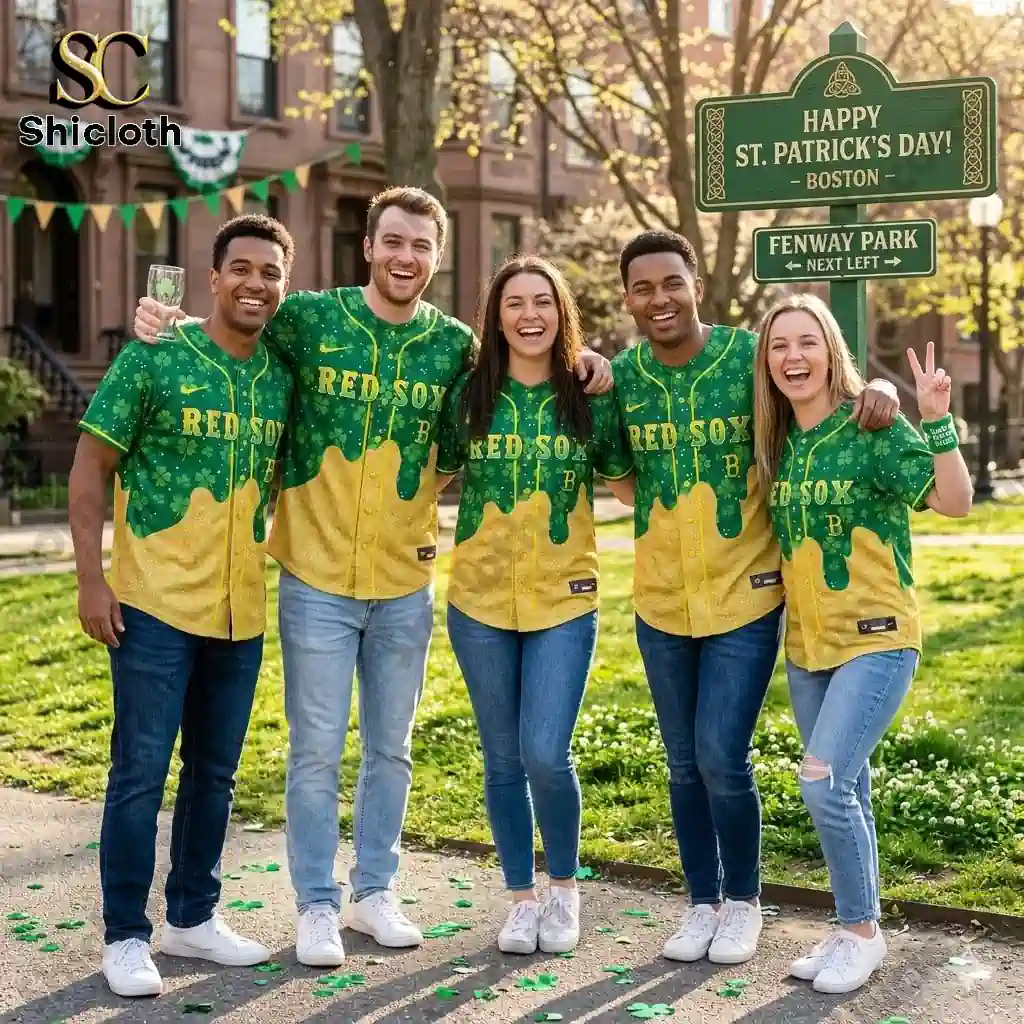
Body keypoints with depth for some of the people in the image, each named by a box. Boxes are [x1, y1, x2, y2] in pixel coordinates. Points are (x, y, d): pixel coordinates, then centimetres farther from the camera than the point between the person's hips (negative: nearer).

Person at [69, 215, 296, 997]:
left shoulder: (283, 377, 5)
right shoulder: (154, 360, -8)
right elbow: (90, 472, -6)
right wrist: (92, 580, -12)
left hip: (242, 610, 5)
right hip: (156, 604, -5)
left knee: (215, 773, 14)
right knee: (141, 772, 0)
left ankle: (193, 918, 28)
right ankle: (127, 936, 13)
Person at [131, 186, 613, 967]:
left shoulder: (455, 345, -1)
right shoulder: (308, 318, -7)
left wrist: (576, 368, -4)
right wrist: (168, 324, -15)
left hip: (406, 585, 3)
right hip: (317, 579, -2)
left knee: (391, 749, 14)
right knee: (317, 750, 4)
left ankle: (375, 892, 30)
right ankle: (318, 905, 19)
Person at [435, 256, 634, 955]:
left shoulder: (591, 399, 0)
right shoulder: (470, 395, 1)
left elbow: (632, 486, 8)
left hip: (564, 601, -1)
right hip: (480, 602, 2)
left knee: (546, 755, -10)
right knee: (504, 760, 9)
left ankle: (565, 888, 16)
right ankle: (522, 898, 26)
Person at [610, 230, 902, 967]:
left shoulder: (750, 354, -11)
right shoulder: (622, 374, -1)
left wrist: (878, 389, -24)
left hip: (745, 597, -3)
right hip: (661, 602, 4)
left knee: (723, 760, -5)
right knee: (685, 764, 12)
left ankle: (743, 901, 18)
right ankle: (703, 902, 29)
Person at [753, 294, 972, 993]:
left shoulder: (873, 426, -13)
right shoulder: (778, 440, 5)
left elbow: (955, 502, -21)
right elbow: (767, 524, 17)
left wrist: (937, 421, -34)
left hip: (876, 639, -6)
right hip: (806, 644, 6)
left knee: (824, 783, -15)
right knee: (847, 791, 14)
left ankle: (864, 933, 3)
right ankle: (854, 931, 27)